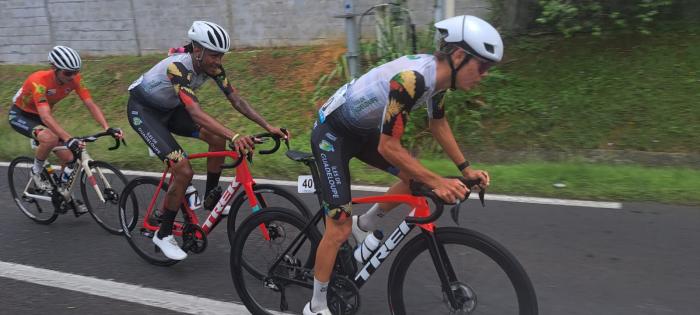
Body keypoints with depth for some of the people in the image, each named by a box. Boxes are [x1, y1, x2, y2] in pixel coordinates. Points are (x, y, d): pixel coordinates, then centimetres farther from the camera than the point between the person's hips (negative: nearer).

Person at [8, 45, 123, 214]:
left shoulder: (74, 79, -21)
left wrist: (108, 128, -38)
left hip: (41, 115, 5)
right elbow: (46, 117, -45)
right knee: (50, 138, -36)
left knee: (69, 158, -6)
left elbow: (91, 105, -23)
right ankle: (37, 172, -7)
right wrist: (69, 139, -57)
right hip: (20, 115, -5)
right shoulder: (39, 80, -36)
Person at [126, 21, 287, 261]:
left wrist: (268, 127, -23)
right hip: (143, 110, -7)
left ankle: (211, 198, 7)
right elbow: (196, 113, -47)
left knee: (218, 139, -13)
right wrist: (234, 136, -59)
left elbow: (236, 100, -14)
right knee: (184, 170, -20)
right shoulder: (178, 67, -35)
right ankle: (163, 235, -3)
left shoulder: (211, 66, -14)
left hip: (169, 108, 7)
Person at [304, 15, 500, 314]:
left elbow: (439, 125, 9)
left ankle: (364, 225, 20)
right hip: (332, 132, -8)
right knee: (340, 229, -8)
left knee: (417, 176, 2)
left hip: (362, 130, 8)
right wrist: (437, 182, -28)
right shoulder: (411, 78, -34)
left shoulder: (438, 72, -6)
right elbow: (389, 147, -31)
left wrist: (466, 168, 6)